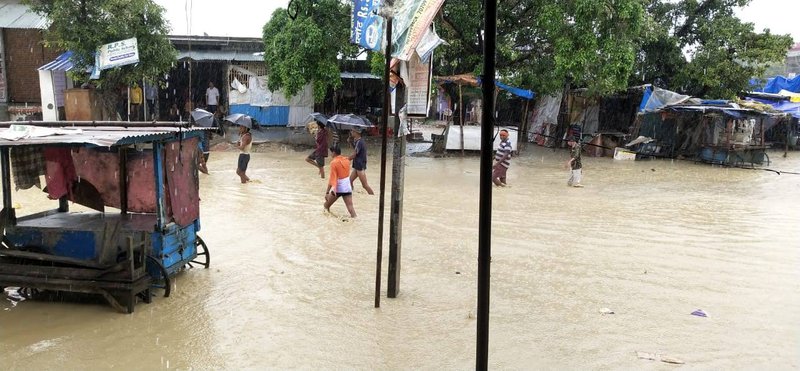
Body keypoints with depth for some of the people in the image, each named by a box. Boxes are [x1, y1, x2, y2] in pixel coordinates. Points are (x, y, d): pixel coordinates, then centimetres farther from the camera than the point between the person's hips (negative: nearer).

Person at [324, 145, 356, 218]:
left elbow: (332, 178, -16)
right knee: (350, 206, -4)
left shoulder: (334, 162, -11)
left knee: (326, 206, 14)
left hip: (338, 188, -5)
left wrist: (327, 192, -17)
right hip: (347, 186, 5)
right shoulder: (347, 160, 5)